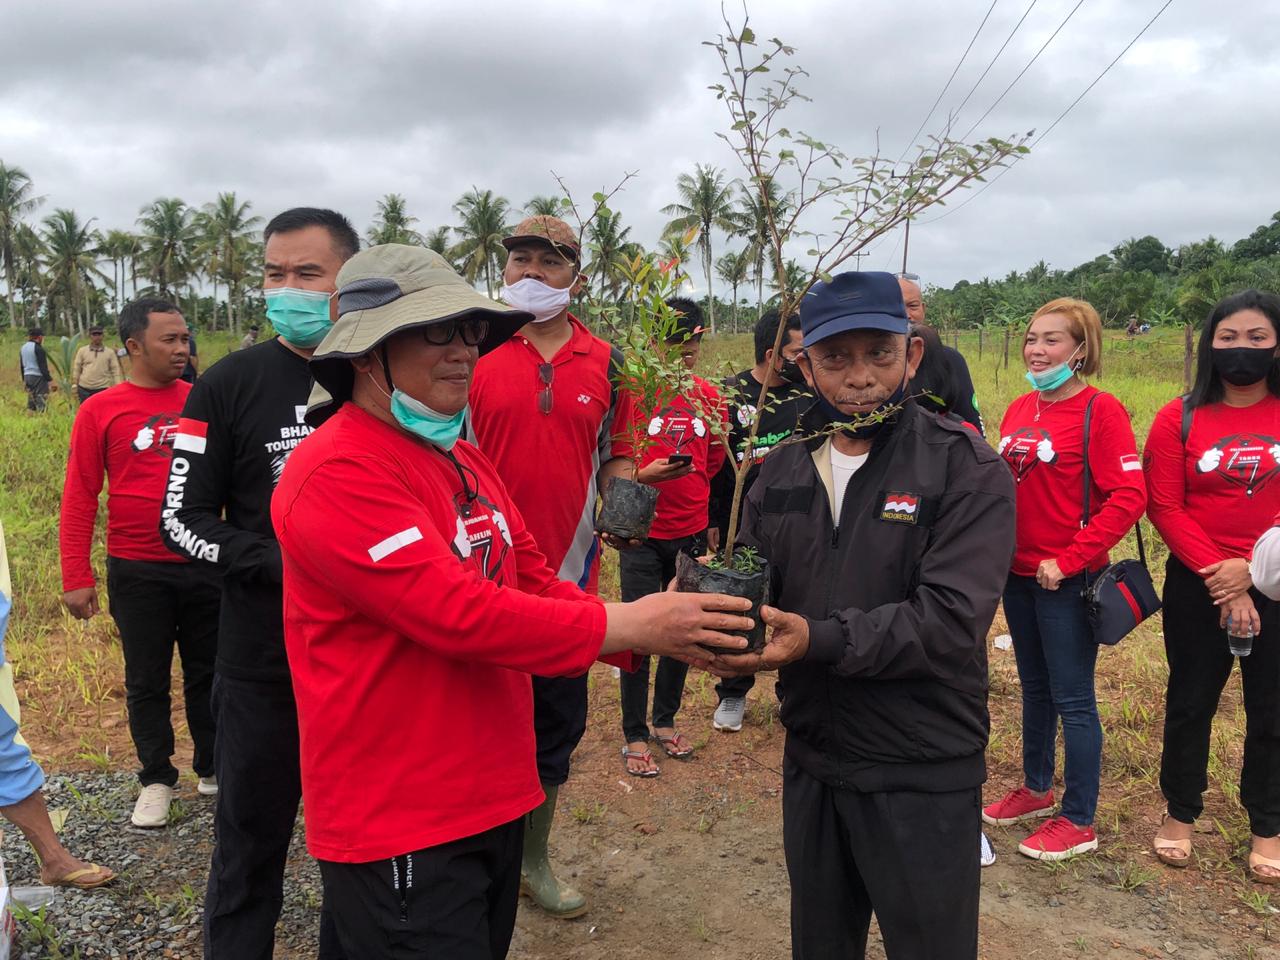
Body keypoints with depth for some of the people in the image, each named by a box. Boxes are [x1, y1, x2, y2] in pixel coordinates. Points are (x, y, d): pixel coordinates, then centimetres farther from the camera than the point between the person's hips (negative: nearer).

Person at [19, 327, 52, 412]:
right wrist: (49, 380, -13)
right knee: (42, 403, -8)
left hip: (27, 377, 8)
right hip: (38, 377, -8)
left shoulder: (23, 348, 14)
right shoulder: (38, 348, -11)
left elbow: (21, 365, 20)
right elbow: (43, 366, -15)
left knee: (31, 403, 13)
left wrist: (24, 380, 27)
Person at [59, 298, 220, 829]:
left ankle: (213, 769, 30)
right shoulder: (100, 411, -4)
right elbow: (79, 498, -3)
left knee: (208, 671, 13)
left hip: (203, 564, 2)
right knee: (147, 680, 12)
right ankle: (156, 780, 28)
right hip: (137, 571, -1)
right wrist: (77, 577, -7)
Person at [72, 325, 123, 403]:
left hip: (102, 388, -1)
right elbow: (76, 369, 7)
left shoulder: (110, 352, 2)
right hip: (84, 388, 1)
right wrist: (75, 386, 6)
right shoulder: (82, 351, 4)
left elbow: (115, 370, 2)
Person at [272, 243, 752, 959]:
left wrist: (652, 629, -8)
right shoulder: (339, 473, -19)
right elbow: (460, 613, -27)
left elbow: (534, 584, 7)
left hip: (495, 795, 9)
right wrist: (625, 624, -23)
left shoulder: (462, 459, 11)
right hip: (400, 830, -8)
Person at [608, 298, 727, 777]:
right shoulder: (633, 391, -6)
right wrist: (644, 475, -24)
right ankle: (635, 735, 18)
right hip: (643, 535, -4)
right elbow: (618, 465, -7)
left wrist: (711, 528, 5)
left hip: (691, 533, 4)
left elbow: (714, 467, 14)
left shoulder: (709, 397, 6)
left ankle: (665, 720, 32)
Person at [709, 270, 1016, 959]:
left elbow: (951, 617, -23)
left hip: (924, 777, -4)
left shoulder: (966, 469, -14)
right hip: (810, 762, 5)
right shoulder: (781, 474, 3)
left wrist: (819, 639, -31)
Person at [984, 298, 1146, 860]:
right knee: (1034, 687, 20)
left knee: (1072, 699, 3)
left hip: (1066, 579, -7)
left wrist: (1068, 561, -20)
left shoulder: (1100, 410, -12)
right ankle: (1036, 790, 37)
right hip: (1018, 573, 7)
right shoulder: (1019, 409, 7)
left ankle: (1079, 822, 18)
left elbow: (1129, 497, -18)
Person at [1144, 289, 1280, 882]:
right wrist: (1220, 577, -14)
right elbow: (1164, 507, -6)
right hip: (1196, 587, 0)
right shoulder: (1180, 419, -1)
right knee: (1190, 702, 10)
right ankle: (1180, 813, 28)